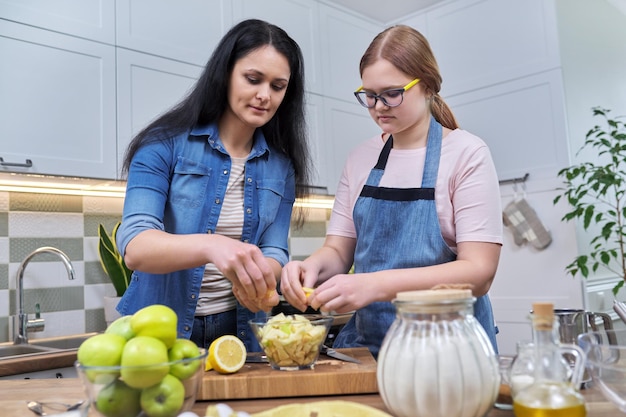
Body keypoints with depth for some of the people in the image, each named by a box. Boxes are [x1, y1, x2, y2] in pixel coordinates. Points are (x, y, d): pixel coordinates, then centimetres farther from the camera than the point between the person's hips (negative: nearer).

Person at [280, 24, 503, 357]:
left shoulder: (466, 153, -5)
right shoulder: (360, 160, 8)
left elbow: (478, 272, -12)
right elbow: (339, 249, 10)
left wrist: (377, 285, -24)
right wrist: (314, 265, -13)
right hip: (365, 341, 3)